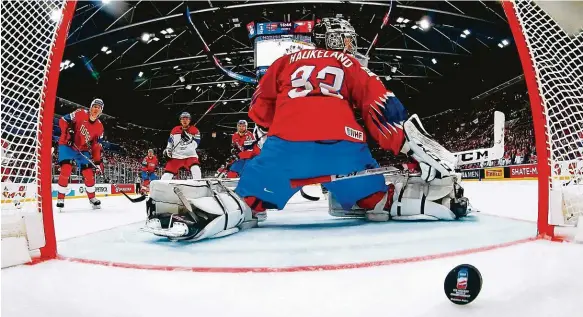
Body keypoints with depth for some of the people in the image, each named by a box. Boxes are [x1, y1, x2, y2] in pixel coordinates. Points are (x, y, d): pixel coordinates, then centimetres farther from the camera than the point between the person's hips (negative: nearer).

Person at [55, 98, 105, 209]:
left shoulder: (99, 127, -1)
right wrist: (68, 131, -26)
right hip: (67, 145, -4)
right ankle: (60, 198, -7)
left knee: (89, 173, 1)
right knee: (66, 169, -20)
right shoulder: (80, 114, -13)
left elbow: (96, 146, 2)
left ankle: (92, 198, 19)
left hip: (83, 149, 4)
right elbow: (63, 120, -10)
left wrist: (98, 161, -3)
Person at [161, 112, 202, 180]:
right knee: (167, 174, -3)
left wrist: (189, 139, -24)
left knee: (195, 169, -29)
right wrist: (167, 150, 7)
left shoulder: (195, 130, -1)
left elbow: (195, 145, -10)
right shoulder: (175, 130, 8)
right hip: (176, 156, 3)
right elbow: (170, 142, 21)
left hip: (190, 155, -2)